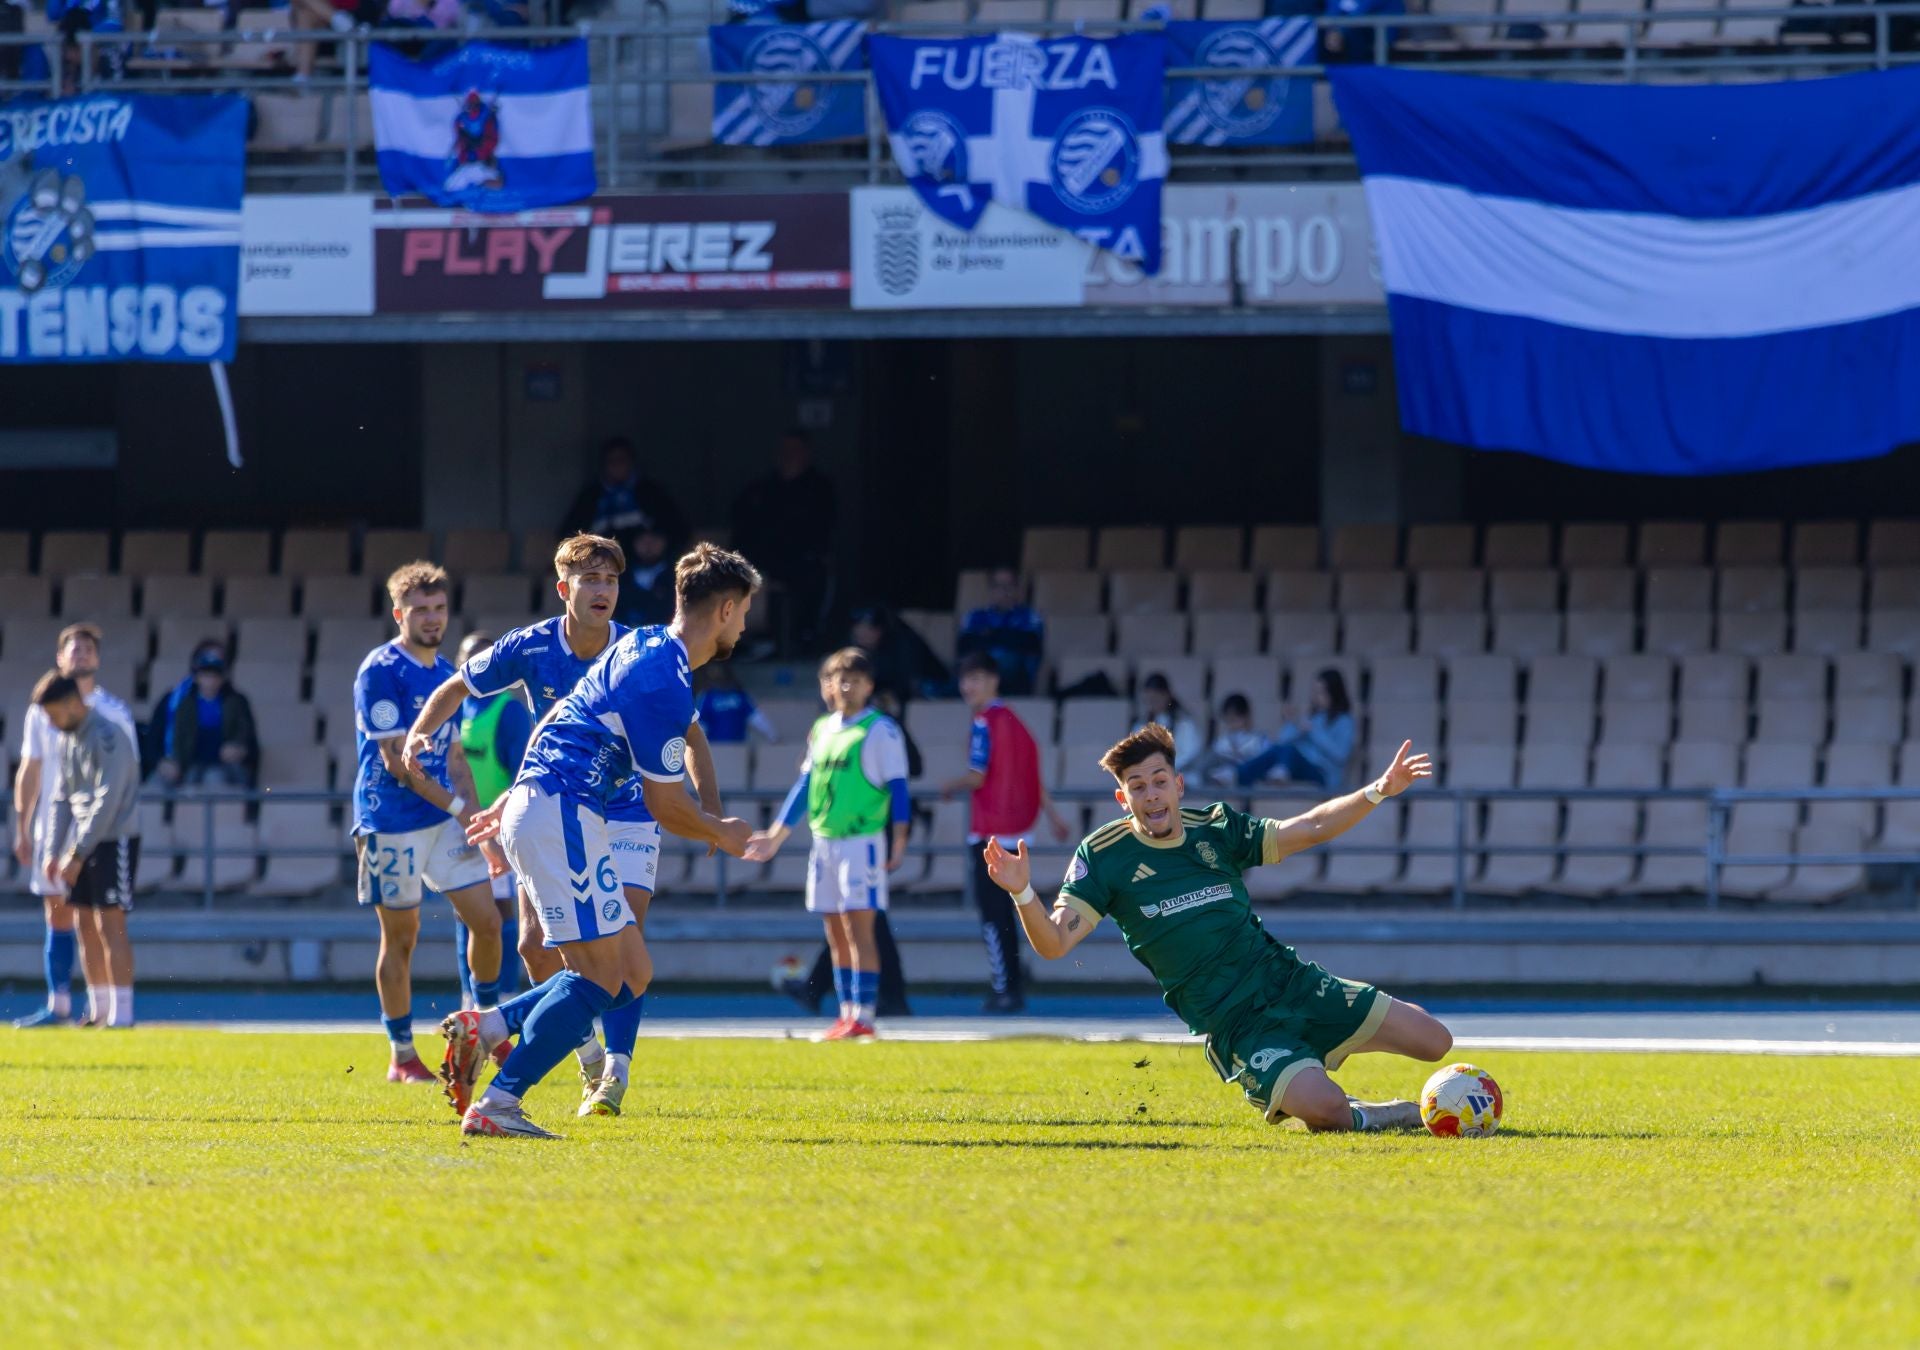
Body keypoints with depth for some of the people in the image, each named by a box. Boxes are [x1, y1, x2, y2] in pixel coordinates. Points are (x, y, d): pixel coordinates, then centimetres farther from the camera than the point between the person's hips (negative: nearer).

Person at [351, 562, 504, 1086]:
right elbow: (396, 758, -15)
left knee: (485, 920, 1)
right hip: (392, 822, -7)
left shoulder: (446, 673, 13)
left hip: (447, 820, 7)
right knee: (400, 938, 0)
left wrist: (471, 813, 1)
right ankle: (402, 1057, 9)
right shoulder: (380, 672, -11)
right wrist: (456, 805, -15)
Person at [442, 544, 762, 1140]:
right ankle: (496, 1104, -15)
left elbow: (557, 727, 26)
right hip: (561, 817, -10)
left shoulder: (642, 649, 15)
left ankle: (487, 1028, 2)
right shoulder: (665, 682, -16)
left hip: (537, 806, 10)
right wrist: (722, 834, 8)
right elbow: (666, 806, -11)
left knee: (632, 973, 7)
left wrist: (514, 800, 35)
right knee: (600, 975, -12)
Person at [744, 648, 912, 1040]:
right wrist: (776, 836, 21)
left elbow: (898, 788, -6)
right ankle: (847, 1014, 12)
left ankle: (863, 1016, -11)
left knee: (857, 927, -10)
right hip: (824, 841, 7)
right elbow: (805, 785, 20)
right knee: (836, 932, 7)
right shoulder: (822, 730, 14)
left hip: (862, 839, -7)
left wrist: (899, 842, -12)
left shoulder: (881, 731, -4)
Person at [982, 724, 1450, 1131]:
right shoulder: (1104, 857, -7)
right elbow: (1054, 943, -14)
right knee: (1324, 1110, -28)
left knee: (1433, 1041, 3)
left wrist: (1380, 790, -7)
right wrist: (1022, 894, -34)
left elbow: (1310, 829, 5)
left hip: (1290, 980, 5)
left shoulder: (1215, 829, 4)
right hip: (1235, 1024, -5)